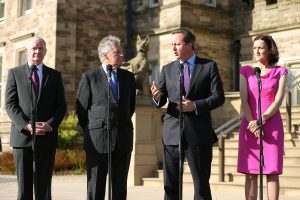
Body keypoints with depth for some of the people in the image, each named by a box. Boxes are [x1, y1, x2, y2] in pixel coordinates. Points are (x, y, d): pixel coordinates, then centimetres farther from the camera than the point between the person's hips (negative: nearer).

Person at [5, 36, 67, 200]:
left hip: (47, 137, 1)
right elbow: (10, 104, 1)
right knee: (24, 186, 2)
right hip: (22, 136, -1)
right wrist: (26, 125, -13)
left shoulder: (55, 75, 13)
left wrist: (50, 125, -10)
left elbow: (61, 106, 7)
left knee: (44, 185, 2)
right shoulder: (15, 73, 9)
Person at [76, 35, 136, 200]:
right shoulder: (89, 77, -1)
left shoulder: (128, 77, 10)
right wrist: (92, 132, 7)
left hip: (123, 139, 3)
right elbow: (81, 109, 3)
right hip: (98, 140, -3)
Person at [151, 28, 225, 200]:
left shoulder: (209, 66, 3)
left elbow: (219, 97, -3)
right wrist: (157, 97, -16)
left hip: (199, 133, -3)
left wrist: (196, 105, -16)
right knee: (171, 184, 7)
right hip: (172, 133, 3)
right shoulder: (167, 69, 11)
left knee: (202, 183, 5)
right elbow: (161, 100, 7)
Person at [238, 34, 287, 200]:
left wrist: (261, 120, -15)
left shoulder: (280, 72, 7)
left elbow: (278, 100, -4)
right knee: (250, 173, -1)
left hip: (272, 125, -1)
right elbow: (244, 100, 1)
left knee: (272, 172, -4)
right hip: (250, 126, 1)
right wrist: (251, 123, -13)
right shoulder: (246, 71, 11)